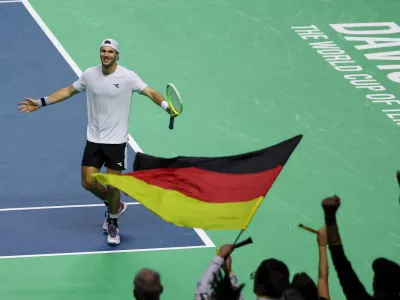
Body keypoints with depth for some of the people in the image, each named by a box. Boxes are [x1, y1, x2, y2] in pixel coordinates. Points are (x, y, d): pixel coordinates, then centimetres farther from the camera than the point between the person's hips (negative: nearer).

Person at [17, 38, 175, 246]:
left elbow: (151, 93, -16)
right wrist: (41, 102, 11)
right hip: (94, 140, 3)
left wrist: (166, 106, -35)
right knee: (88, 182, 1)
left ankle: (113, 225, 22)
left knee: (113, 185, -1)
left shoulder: (127, 77, -12)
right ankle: (114, 206, 31)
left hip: (116, 141, -3)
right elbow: (69, 91, 12)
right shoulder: (89, 75, -2)